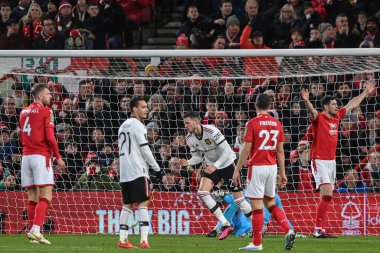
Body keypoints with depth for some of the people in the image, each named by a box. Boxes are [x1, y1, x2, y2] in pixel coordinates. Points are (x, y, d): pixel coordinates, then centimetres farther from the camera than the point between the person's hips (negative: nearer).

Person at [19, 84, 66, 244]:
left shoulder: (24, 112, 15)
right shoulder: (46, 111, -5)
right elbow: (50, 137, -12)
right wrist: (58, 157, -7)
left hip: (26, 156, 7)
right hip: (41, 156, -7)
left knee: (32, 196, 8)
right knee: (46, 196, -8)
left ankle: (33, 232, 4)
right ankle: (36, 230, -21)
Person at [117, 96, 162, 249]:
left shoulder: (123, 126, 19)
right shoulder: (137, 125, -9)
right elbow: (145, 149, -12)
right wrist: (156, 168, -3)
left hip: (124, 173, 8)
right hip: (137, 172, -8)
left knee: (127, 205, 10)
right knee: (143, 204, -9)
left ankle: (122, 239, 6)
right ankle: (144, 240, -17)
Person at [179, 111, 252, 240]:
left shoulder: (211, 131, -26)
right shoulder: (190, 139, -6)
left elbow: (227, 151, -25)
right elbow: (197, 157, 5)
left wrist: (215, 166, -33)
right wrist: (188, 163, -15)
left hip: (227, 164, -6)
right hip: (212, 166, 6)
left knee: (238, 198, -5)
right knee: (202, 192, -15)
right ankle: (226, 225, -9)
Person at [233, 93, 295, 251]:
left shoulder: (252, 123, -9)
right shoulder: (277, 124, 7)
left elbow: (246, 150, -10)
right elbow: (280, 151, 9)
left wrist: (237, 170, -4)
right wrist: (282, 173, 15)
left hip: (257, 167, -6)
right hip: (272, 167, 6)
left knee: (256, 205, -2)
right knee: (270, 203, 17)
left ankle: (257, 243, 1)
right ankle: (288, 231, 1)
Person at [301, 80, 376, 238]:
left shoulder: (336, 117, 11)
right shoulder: (319, 118, -10)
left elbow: (352, 104, 23)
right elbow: (312, 111, -32)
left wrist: (366, 92, 32)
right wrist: (306, 101, -53)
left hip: (331, 161, 8)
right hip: (320, 161, -8)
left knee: (327, 198, 7)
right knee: (327, 195, -16)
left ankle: (320, 229, 10)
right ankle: (318, 230, -15)